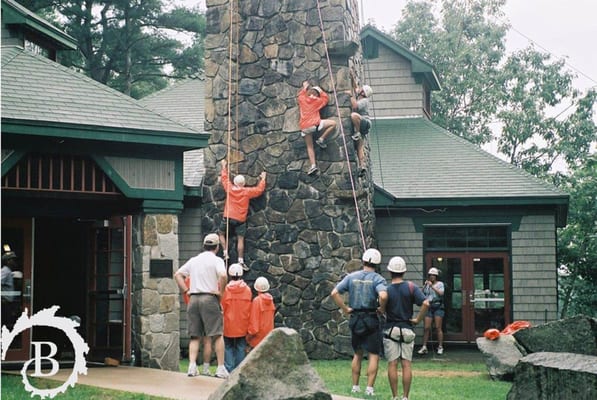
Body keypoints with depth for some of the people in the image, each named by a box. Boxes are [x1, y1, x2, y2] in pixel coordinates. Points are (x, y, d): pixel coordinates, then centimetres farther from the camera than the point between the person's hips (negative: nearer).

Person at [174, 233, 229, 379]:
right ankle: (221, 368, -4)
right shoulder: (216, 260, -2)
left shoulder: (194, 260, 15)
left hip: (193, 299, 5)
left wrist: (186, 290, 10)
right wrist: (220, 292, -7)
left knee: (195, 336, 8)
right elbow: (223, 276, -20)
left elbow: (177, 274, 14)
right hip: (209, 298, -5)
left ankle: (192, 366, -4)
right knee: (217, 335, -1)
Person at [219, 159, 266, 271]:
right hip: (240, 220, -1)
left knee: (222, 234, 20)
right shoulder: (247, 192, -6)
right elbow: (259, 190, 1)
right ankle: (241, 261, -4)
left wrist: (224, 167, 30)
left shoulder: (229, 188, -1)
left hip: (228, 217, 1)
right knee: (240, 239, -1)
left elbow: (224, 178, 15)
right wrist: (263, 179, 15)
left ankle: (225, 254, 7)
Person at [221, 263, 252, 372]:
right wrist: (248, 326, 11)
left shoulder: (226, 289, -9)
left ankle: (229, 369, -1)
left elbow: (222, 308, -3)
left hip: (228, 325, -1)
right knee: (240, 348, 8)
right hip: (242, 326, 1)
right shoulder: (247, 289, -4)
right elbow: (249, 309, 1)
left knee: (228, 347, 6)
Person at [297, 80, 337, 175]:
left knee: (309, 146, 11)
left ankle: (313, 165, 0)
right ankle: (321, 139, 5)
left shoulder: (302, 99, 12)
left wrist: (304, 88, 49)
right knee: (333, 123, 7)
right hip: (314, 124, -4)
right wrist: (320, 91, 37)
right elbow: (325, 98, 25)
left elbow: (300, 94, 36)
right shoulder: (317, 101, 6)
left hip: (304, 127, 5)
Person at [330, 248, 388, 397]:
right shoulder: (377, 279, -8)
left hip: (355, 319, 4)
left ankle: (355, 387, 19)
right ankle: (369, 389, -4)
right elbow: (383, 296, -28)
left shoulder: (351, 277, 3)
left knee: (357, 354, 17)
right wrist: (381, 308, -9)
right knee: (374, 355, 2)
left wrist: (345, 309, 2)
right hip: (371, 319, -4)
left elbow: (334, 293, -3)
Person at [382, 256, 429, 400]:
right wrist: (418, 319, -3)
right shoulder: (411, 287, -3)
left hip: (390, 330, -1)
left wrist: (384, 317, 6)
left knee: (392, 364, 2)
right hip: (407, 329, 1)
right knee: (406, 365, 3)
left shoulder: (386, 289, -6)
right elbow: (425, 303, -13)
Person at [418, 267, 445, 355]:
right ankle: (424, 347, -2)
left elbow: (441, 293, -12)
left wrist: (432, 286, -14)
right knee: (427, 328, -3)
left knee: (438, 328, -4)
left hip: (438, 307, -4)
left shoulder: (440, 284, 4)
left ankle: (440, 347, 1)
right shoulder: (427, 284, 15)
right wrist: (425, 285, -4)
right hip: (429, 307, 4)